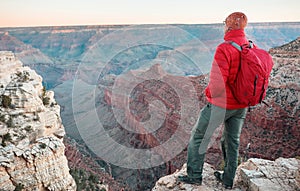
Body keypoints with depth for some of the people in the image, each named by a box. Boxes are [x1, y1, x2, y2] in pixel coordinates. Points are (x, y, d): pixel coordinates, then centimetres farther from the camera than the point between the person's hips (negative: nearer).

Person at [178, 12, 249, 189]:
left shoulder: (225, 48, -22)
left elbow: (217, 82, -27)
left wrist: (209, 93, -6)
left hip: (220, 104, -7)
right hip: (242, 106, 7)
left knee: (199, 136, 11)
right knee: (233, 141, 19)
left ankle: (194, 175, 21)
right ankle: (228, 180, 34)